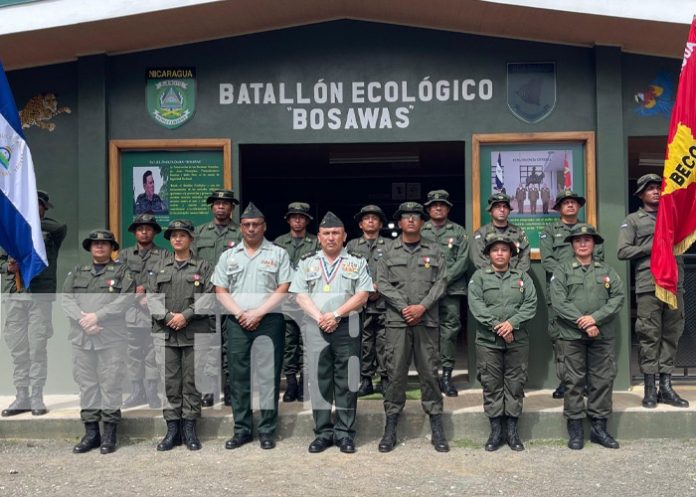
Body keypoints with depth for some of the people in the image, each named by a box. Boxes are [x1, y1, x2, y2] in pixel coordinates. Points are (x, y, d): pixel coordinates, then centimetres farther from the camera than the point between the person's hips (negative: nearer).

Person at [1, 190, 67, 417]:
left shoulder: (49, 232, 3)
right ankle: (21, 397, 14)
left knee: (37, 348, -2)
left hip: (41, 296, -4)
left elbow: (61, 226, -20)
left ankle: (37, 398, 5)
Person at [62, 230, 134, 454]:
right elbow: (66, 299, 5)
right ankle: (91, 433, 16)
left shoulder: (122, 272, 5)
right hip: (81, 338, 4)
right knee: (86, 385, 7)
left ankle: (109, 435, 8)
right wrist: (82, 319, -12)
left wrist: (97, 316, -16)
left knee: (110, 385, 0)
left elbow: (126, 299, -9)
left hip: (112, 339, -3)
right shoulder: (77, 273, 16)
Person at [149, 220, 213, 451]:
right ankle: (172, 429, 11)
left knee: (191, 381, 2)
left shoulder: (203, 267, 5)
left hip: (193, 332, -2)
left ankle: (189, 429, 10)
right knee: (170, 381, 4)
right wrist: (168, 317, -10)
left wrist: (185, 316, -13)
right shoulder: (160, 267, 13)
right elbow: (151, 296, 5)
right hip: (165, 331, 2)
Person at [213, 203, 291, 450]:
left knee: (269, 376, -2)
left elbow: (283, 290, -2)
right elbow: (220, 291, 8)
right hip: (236, 323, 3)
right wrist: (240, 314, -6)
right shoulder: (228, 256, 14)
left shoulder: (278, 254, 6)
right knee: (238, 376, 5)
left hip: (269, 321, -3)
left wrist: (257, 313, -10)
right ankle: (241, 430, 13)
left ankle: (267, 430, 4)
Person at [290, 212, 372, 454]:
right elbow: (300, 296, 3)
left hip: (347, 328, -1)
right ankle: (323, 433, 10)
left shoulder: (357, 263, 8)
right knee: (319, 381, 3)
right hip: (315, 328, 1)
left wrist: (336, 314, -13)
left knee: (346, 382, 0)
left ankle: (344, 433, 7)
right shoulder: (306, 263, 13)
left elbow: (362, 295, -2)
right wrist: (320, 318, -11)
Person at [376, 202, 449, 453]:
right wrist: (404, 307, -9)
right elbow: (382, 283, 1)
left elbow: (441, 282, 3)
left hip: (426, 320, 0)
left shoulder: (433, 250, 10)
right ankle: (390, 429, 9)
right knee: (395, 372, 1)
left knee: (429, 371, 3)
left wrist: (422, 306, -11)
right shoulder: (389, 251, 8)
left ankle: (437, 430, 10)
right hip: (397, 320, 0)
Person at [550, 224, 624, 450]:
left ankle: (599, 427, 15)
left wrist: (595, 318, -14)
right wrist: (582, 323, -13)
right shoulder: (562, 271, 4)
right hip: (571, 335, -2)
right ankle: (575, 429, 9)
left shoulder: (607, 271, 11)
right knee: (573, 381, 1)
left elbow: (618, 297, 0)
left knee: (603, 380, 4)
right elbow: (558, 302, -7)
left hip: (602, 335, 2)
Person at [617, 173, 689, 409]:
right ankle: (650, 389, 2)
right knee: (650, 337, -4)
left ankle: (666, 387, 10)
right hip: (648, 285, -4)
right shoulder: (633, 220, 9)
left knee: (671, 336, 4)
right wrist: (652, 247, -7)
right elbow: (622, 251, -1)